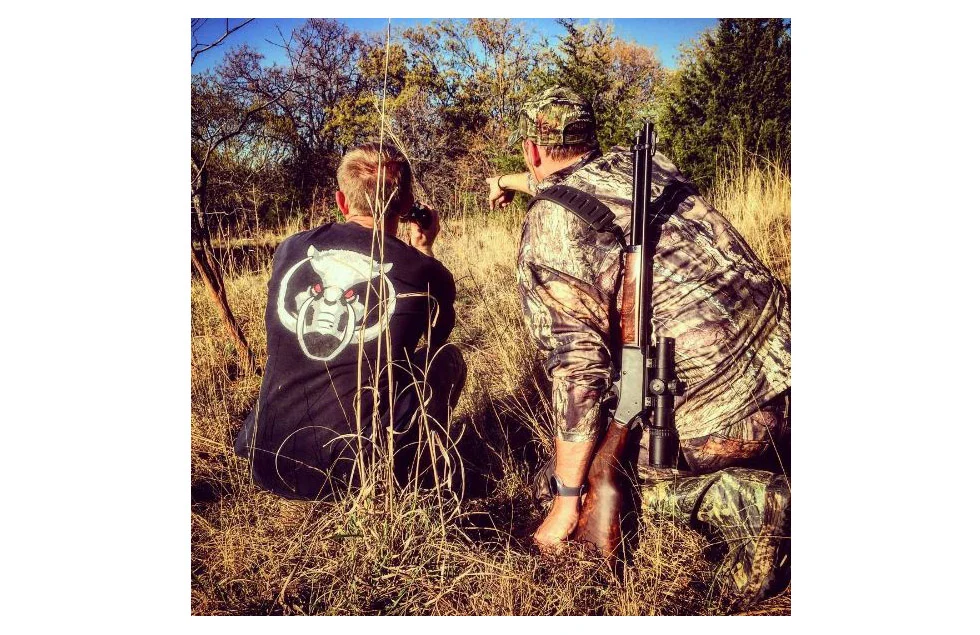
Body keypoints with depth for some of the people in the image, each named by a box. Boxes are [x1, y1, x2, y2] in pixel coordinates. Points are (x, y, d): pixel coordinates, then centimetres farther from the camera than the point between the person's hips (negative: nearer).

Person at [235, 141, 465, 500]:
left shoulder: (290, 250, 1)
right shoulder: (423, 271, -8)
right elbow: (438, 334, 16)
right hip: (349, 472, -4)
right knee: (447, 359, 16)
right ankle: (413, 476, 17)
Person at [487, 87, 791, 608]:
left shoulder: (545, 232, -6)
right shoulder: (638, 162, 12)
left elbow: (577, 369, -13)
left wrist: (565, 502, -5)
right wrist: (511, 182, 56)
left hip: (721, 410, -7)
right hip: (781, 346, 7)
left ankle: (757, 503, -5)